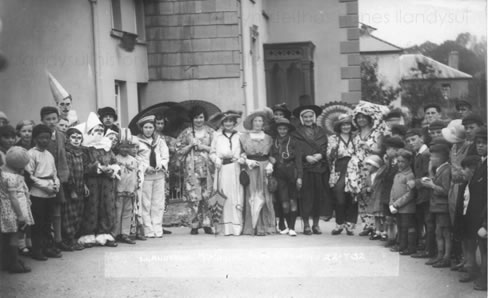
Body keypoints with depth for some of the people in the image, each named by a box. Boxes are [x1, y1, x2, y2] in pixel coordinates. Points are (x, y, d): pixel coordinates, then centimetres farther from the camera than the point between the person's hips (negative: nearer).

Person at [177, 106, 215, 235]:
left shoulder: (210, 132, 10)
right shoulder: (186, 132, 9)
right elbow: (180, 150, 8)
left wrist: (204, 147, -6)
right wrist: (190, 145, -6)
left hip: (207, 167, 1)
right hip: (191, 168, -1)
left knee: (206, 196, -4)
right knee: (194, 196, -8)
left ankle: (206, 224, 4)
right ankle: (195, 225, -2)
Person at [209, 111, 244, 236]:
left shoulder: (239, 136, 10)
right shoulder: (217, 136, 13)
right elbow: (212, 152, 14)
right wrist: (216, 160, -4)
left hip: (235, 168, -1)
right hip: (222, 169, 1)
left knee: (236, 197, -4)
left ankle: (236, 227, -4)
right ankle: (224, 227, -2)